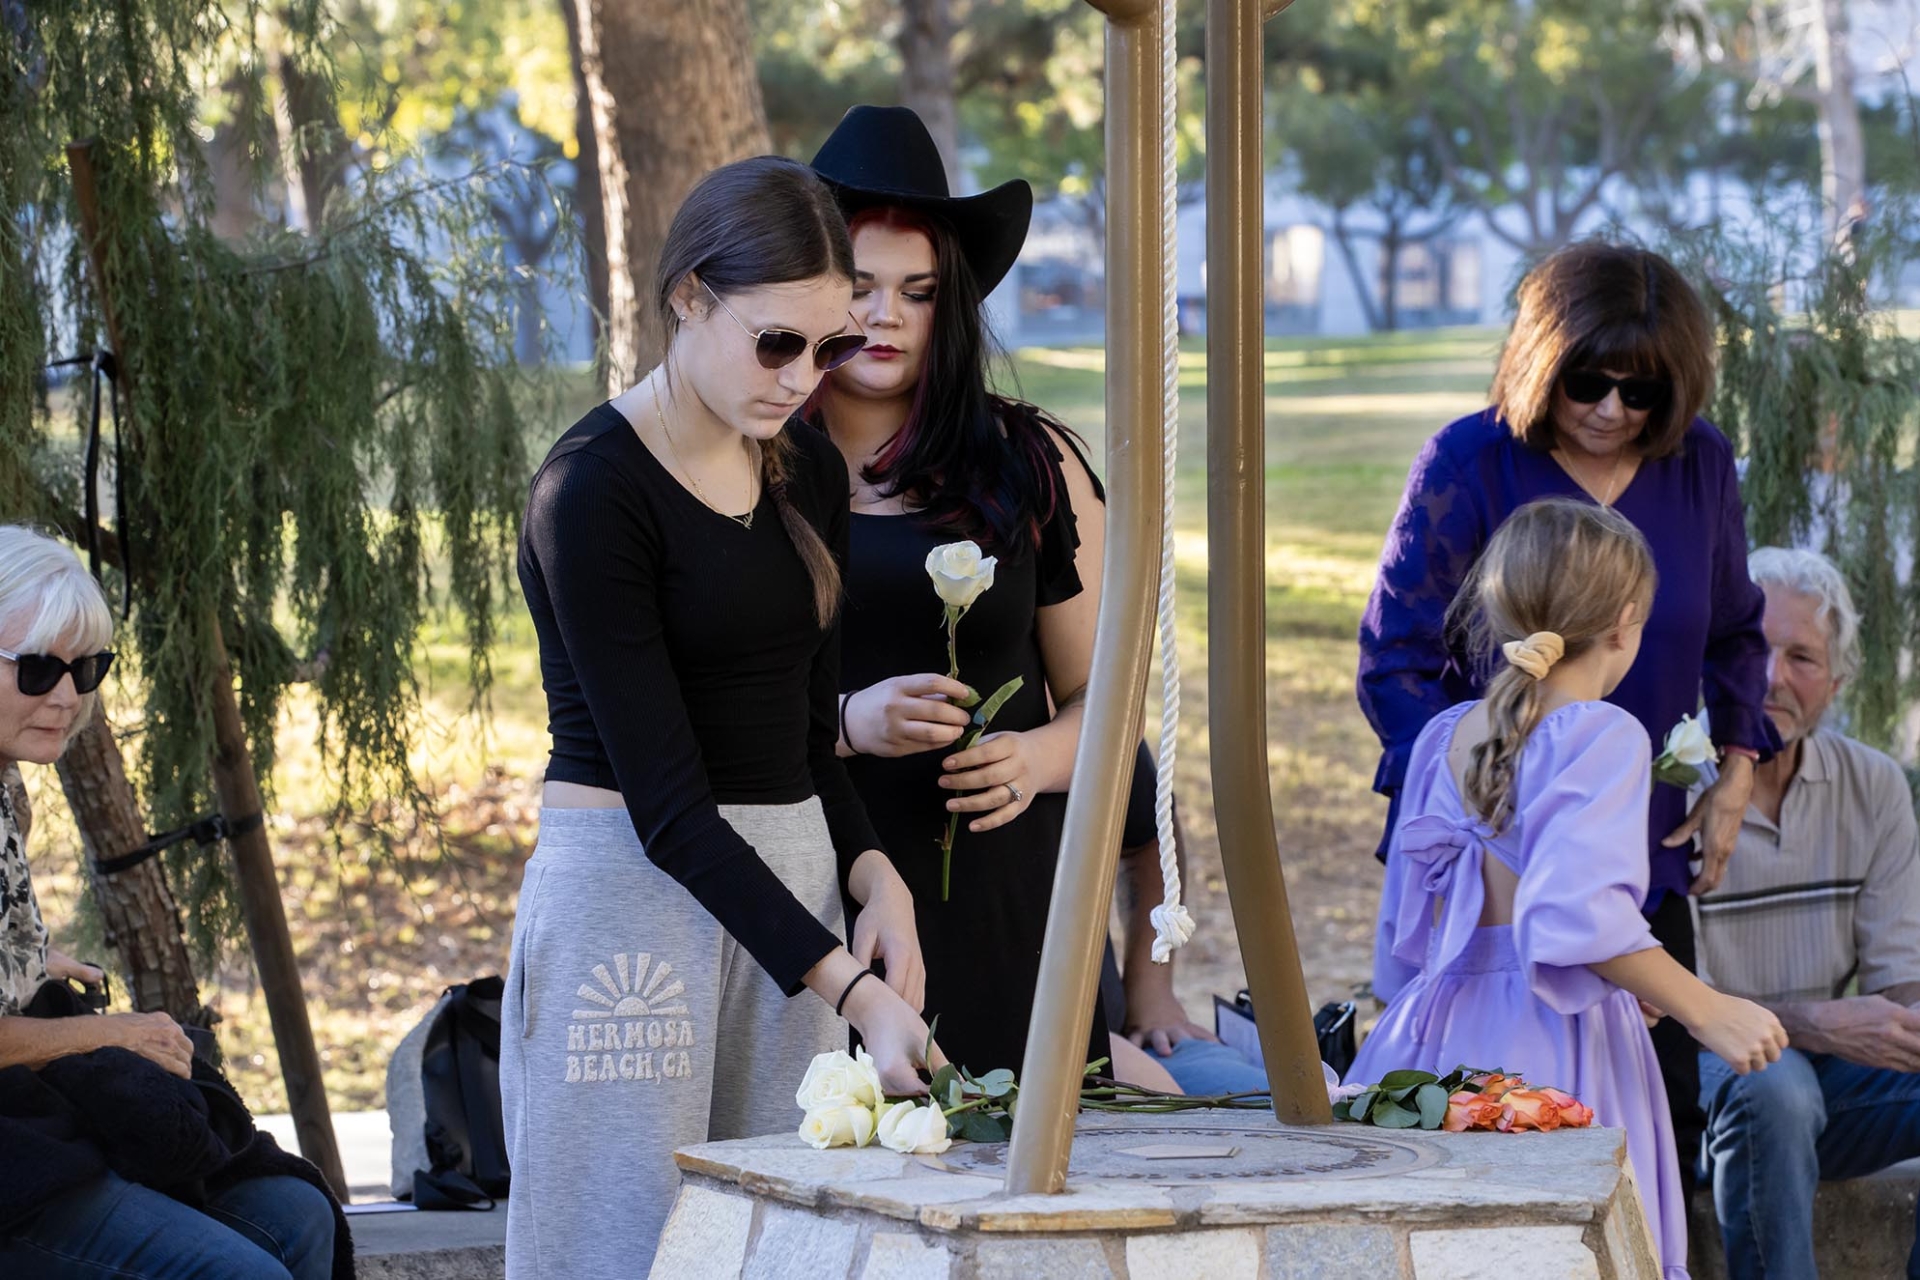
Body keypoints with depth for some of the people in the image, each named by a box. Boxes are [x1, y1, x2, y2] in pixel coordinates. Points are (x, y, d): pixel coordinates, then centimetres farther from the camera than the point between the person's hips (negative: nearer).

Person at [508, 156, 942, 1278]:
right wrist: (851, 992, -24)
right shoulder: (594, 491, -14)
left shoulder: (811, 474, 9)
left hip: (789, 890, 7)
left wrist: (875, 878, -3)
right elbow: (667, 803, -19)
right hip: (637, 895, -7)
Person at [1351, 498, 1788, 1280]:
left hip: (1440, 1029, 7)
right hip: (1558, 1042, -7)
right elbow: (1581, 913, -22)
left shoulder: (1443, 738, 12)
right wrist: (1706, 1011, -18)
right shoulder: (1602, 737, -9)